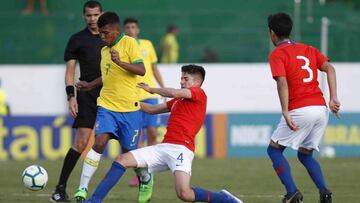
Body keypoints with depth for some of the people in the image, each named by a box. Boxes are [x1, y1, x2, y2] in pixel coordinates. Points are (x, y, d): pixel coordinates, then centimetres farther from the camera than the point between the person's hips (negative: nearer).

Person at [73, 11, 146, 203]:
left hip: (129, 108, -4)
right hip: (107, 106, 4)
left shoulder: (129, 43, -6)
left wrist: (120, 62, -29)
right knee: (99, 142, -18)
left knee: (128, 152, 5)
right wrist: (90, 85, 26)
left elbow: (141, 70, -17)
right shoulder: (104, 50, 13)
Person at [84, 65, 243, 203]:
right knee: (122, 161, -2)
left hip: (181, 148, -8)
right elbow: (151, 109, 33)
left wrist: (150, 89, 3)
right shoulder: (178, 101, 26)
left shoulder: (199, 94, 3)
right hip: (164, 147, 8)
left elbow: (174, 93, -12)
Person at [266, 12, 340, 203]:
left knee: (274, 149, 10)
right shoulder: (308, 49, 19)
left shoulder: (276, 54, 0)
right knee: (305, 154, 22)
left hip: (300, 110, -6)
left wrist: (285, 112, -18)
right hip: (321, 108, 7)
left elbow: (282, 82, -14)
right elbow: (329, 68, 7)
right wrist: (333, 98, 1)